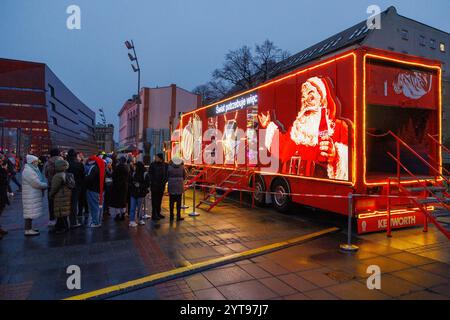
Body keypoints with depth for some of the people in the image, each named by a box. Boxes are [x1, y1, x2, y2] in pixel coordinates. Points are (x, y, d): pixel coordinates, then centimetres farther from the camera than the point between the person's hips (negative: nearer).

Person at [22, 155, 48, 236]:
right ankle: (28, 230, 0)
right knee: (30, 212, -5)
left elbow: (38, 181, 16)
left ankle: (29, 228, 25)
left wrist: (44, 185, 1)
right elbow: (37, 183, -20)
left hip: (33, 195, 10)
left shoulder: (32, 169, 15)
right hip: (30, 195, -10)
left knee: (31, 212, 16)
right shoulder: (28, 171, -17)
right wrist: (46, 185, -8)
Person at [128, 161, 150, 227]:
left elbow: (147, 184, -7)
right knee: (132, 207, 1)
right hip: (133, 193, 3)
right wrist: (133, 184, -6)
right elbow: (130, 182, 15)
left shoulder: (145, 174, -6)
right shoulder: (133, 173, 7)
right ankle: (132, 221, 6)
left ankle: (140, 219, 22)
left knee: (139, 207, 6)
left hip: (141, 193, -3)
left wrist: (140, 185, -17)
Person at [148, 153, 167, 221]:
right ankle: (154, 215, 3)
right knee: (154, 201, -1)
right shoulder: (152, 164, -4)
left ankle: (158, 213, 23)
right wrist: (154, 182, -11)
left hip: (161, 185, 3)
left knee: (159, 200, 12)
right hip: (154, 185, -3)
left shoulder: (165, 165, 4)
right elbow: (150, 174, -4)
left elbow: (166, 174, 8)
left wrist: (164, 181, -4)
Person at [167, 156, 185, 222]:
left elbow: (167, 176, -2)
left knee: (171, 202, 8)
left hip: (171, 187, -1)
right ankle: (178, 216, 9)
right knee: (178, 202, 7)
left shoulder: (169, 167, -8)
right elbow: (184, 176, 4)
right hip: (179, 187, 1)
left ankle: (171, 216, 12)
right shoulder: (181, 167, -3)